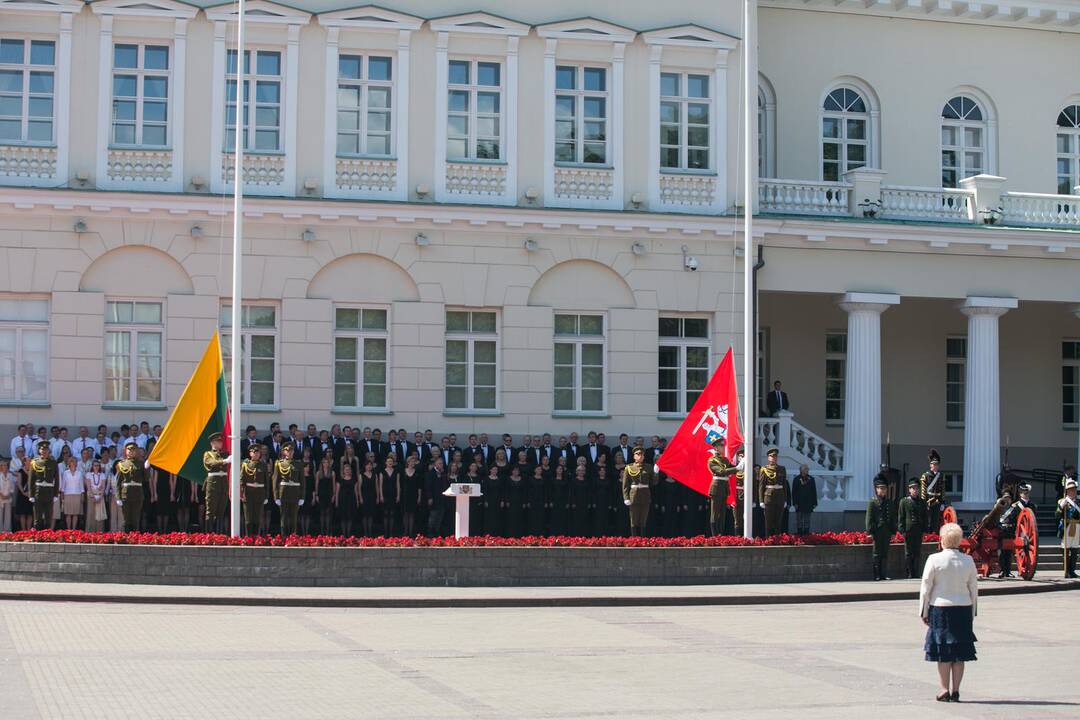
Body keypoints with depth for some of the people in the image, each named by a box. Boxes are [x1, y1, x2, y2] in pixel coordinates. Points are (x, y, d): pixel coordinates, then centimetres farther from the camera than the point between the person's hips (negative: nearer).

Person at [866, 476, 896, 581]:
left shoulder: (888, 503, 14)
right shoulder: (872, 502, -2)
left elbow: (892, 518, 18)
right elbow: (869, 518, -6)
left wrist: (893, 531, 11)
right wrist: (869, 532, -12)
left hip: (887, 532, 5)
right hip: (877, 531, -5)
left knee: (885, 553, 6)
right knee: (877, 553, 0)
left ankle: (884, 575, 10)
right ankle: (877, 575, 3)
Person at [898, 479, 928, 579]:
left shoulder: (922, 502, 13)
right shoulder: (904, 501, 2)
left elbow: (925, 517, 15)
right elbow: (900, 517, -1)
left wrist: (924, 530, 7)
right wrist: (902, 530, -8)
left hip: (918, 532, 4)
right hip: (908, 531, -4)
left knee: (917, 553, 5)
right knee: (908, 553, -1)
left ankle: (915, 573, 11)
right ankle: (908, 574, 3)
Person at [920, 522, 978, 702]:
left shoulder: (934, 559, -9)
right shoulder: (968, 561, 0)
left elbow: (926, 588, -5)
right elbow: (974, 589, 6)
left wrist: (924, 612, 4)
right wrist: (973, 612, 16)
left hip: (940, 608, -2)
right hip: (963, 609, 2)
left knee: (943, 653, 5)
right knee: (959, 653, 7)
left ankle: (945, 690, 6)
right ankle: (955, 690, 8)